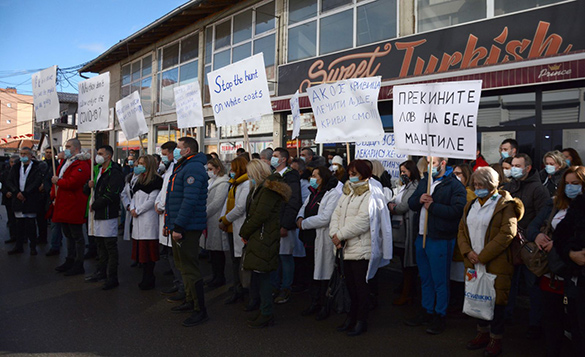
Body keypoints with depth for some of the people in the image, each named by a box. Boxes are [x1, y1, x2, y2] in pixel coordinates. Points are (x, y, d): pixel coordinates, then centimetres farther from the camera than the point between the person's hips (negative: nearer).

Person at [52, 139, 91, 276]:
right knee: (68, 235, 18)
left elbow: (72, 183, -26)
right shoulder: (65, 162, 17)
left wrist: (57, 181, -10)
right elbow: (57, 179, 19)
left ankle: (78, 265, 8)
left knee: (77, 236, 0)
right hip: (63, 205, 10)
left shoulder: (81, 165, -16)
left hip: (73, 206, -10)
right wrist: (54, 196, 9)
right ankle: (70, 261, 30)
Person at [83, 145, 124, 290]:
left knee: (111, 246, -3)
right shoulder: (97, 169, 16)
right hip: (96, 213, 9)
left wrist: (94, 205, -14)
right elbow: (86, 190, 18)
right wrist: (88, 186, -5)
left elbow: (111, 195, -20)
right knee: (100, 244, 19)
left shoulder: (114, 172, -12)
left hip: (108, 213, -9)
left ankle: (112, 278, 2)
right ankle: (101, 271, 32)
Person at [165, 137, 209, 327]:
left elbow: (190, 200, -26)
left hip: (187, 228, -11)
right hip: (179, 227, 11)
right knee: (185, 266, 20)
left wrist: (178, 227, -26)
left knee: (190, 268, -6)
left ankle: (200, 311, 3)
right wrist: (171, 224, 20)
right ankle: (190, 302, 34)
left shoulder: (193, 169, -17)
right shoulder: (183, 167, 19)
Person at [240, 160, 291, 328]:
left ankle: (266, 314, 5)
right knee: (261, 276, 12)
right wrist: (245, 232, 6)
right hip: (258, 238, 10)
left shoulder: (269, 190, -13)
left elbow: (260, 215, -18)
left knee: (262, 275, -4)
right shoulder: (259, 189, 19)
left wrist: (244, 232, -7)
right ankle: (265, 312, 22)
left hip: (264, 239, -10)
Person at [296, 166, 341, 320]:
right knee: (313, 273, 18)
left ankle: (324, 307, 18)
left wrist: (304, 224, -16)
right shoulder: (313, 193, 13)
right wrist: (300, 218, -4)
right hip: (310, 240, 9)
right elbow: (304, 208, 20)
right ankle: (315, 304, 32)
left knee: (323, 274, 2)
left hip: (324, 242, -9)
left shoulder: (334, 194, -17)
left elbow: (325, 218, -25)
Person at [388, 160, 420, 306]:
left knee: (408, 263, -1)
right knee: (403, 261, 15)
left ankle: (406, 295, 7)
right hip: (398, 228, 9)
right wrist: (392, 205, -4)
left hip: (408, 230, -9)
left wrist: (392, 207, -1)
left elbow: (403, 207, -18)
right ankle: (406, 290, 25)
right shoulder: (403, 186, 19)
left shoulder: (414, 187, -11)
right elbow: (393, 202, 18)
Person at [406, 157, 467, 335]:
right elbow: (411, 203, 14)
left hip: (441, 240, -7)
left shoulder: (454, 185, -11)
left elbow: (456, 210, -24)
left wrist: (432, 206, -16)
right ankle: (427, 311, 32)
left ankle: (440, 316, 18)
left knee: (440, 281, 4)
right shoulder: (424, 182, 14)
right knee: (425, 279, 18)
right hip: (422, 237, 7)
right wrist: (419, 200, -8)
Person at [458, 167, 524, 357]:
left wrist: (483, 256, -16)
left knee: (496, 300, 3)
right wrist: (468, 251, -6)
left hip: (496, 264, -6)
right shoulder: (471, 205, 13)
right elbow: (462, 229, 12)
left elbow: (507, 233, -16)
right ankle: (483, 332, 31)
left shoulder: (505, 204, -7)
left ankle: (496, 339, 18)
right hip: (474, 263, 6)